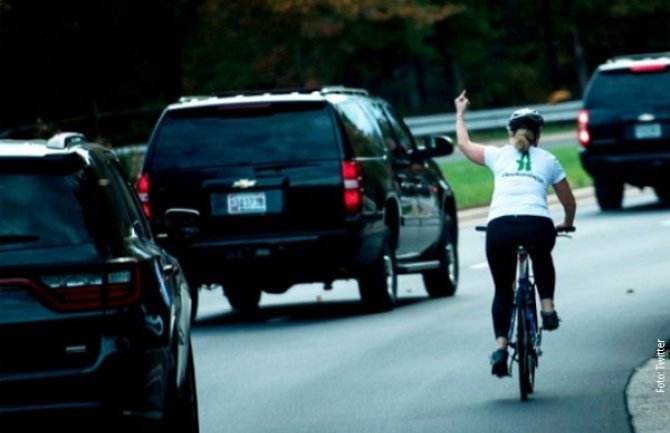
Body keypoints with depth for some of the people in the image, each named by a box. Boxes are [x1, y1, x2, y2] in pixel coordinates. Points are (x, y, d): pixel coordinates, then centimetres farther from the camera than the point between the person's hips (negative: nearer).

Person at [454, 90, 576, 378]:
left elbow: (464, 144, 39)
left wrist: (460, 113, 55)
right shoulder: (547, 160, 21)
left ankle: (500, 346, -1)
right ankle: (547, 306, 20)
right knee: (542, 260, 37)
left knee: (503, 290, 16)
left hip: (499, 227, 0)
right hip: (538, 225, 0)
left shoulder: (498, 155, 20)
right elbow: (569, 203, 29)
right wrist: (566, 224, 49)